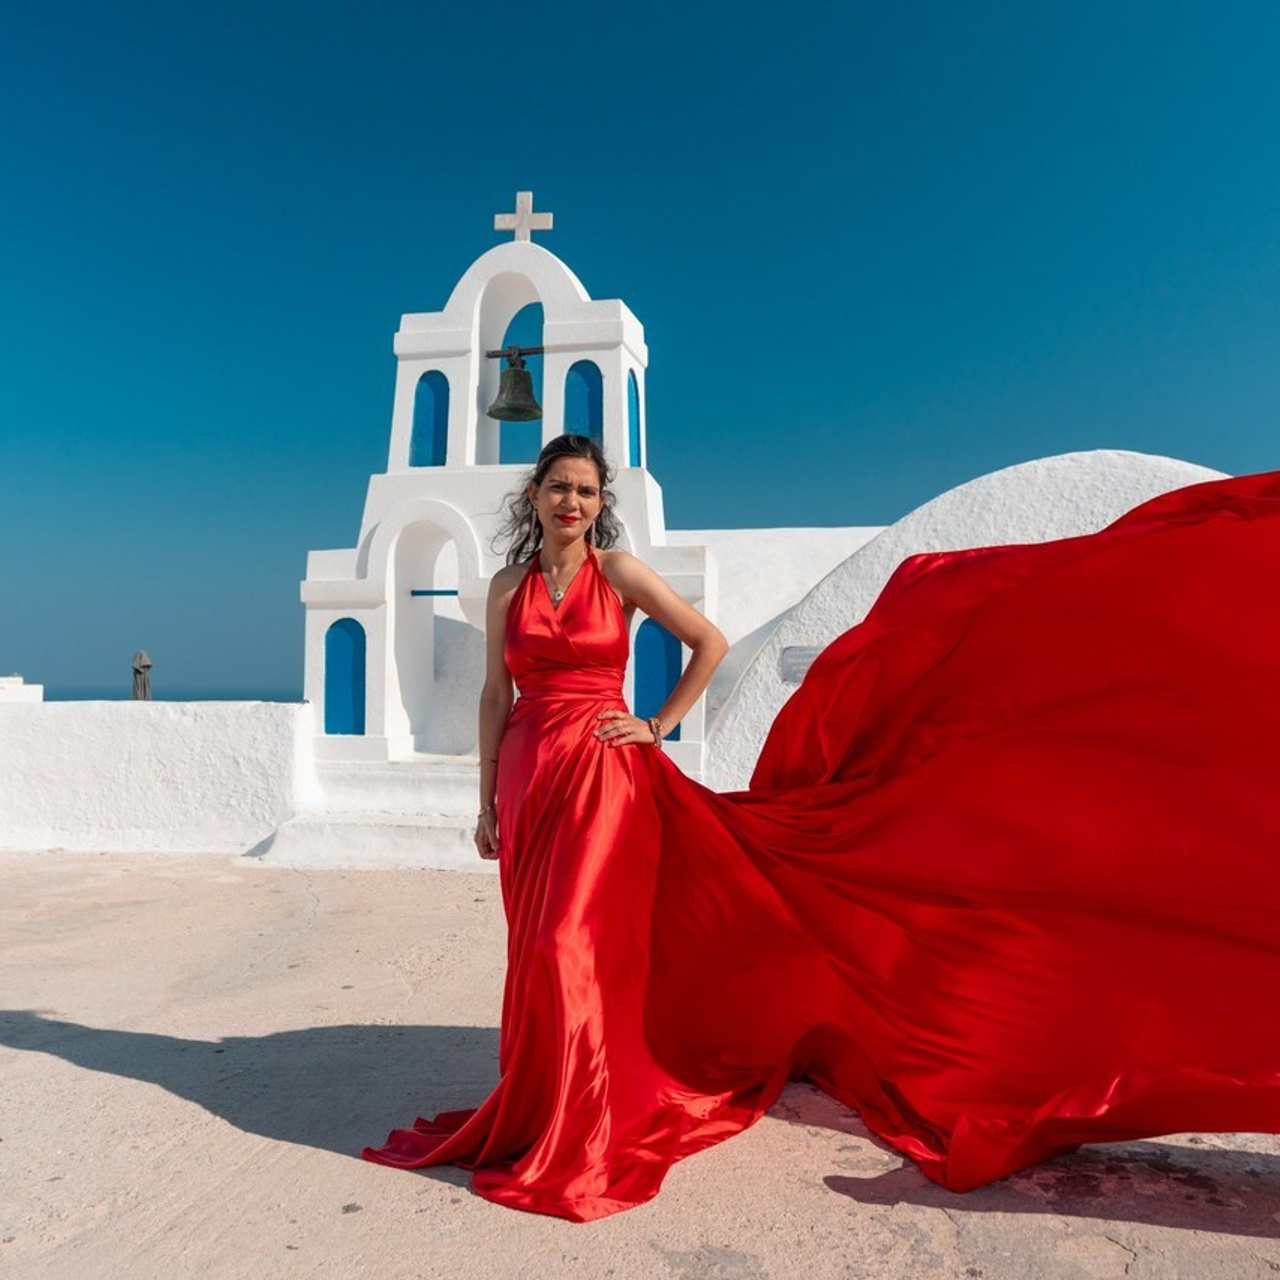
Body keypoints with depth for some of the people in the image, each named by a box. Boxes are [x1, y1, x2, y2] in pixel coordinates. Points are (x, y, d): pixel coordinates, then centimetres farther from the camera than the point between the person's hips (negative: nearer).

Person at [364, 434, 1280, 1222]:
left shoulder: (619, 573, -2)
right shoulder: (508, 587, 10)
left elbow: (711, 643, 0)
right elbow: (496, 697, 11)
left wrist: (658, 727, -2)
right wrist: (487, 801, 8)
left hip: (601, 776, -4)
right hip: (528, 779, 5)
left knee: (575, 947, -6)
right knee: (540, 950, 10)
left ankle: (576, 1139, 9)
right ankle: (545, 1108, 27)